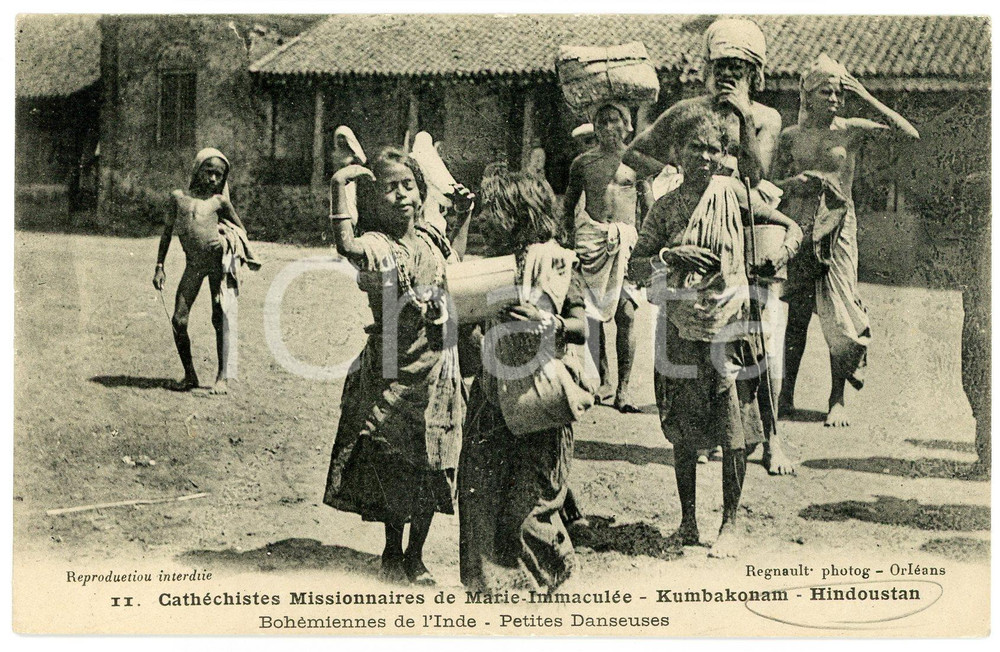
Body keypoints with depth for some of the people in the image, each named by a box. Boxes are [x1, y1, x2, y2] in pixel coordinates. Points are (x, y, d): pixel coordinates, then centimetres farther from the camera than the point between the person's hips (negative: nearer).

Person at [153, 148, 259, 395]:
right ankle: (189, 374, 14)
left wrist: (249, 257, 10)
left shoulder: (219, 201, 6)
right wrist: (160, 266, 13)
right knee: (178, 320, -2)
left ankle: (223, 377, 3)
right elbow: (167, 232, 16)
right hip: (193, 264, 2)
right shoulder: (178, 197, 11)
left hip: (220, 259, -2)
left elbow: (240, 229, 17)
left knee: (222, 318, -4)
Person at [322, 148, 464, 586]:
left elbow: (446, 288, 29)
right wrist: (339, 184, -33)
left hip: (436, 371, 5)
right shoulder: (377, 246, -13)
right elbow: (346, 247, -38)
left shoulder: (431, 240, 6)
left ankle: (416, 557, 22)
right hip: (391, 370, -5)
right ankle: (392, 554, 22)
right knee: (392, 465, 2)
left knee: (430, 466, 8)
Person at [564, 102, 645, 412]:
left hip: (627, 240, -1)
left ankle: (623, 387, -5)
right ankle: (603, 380, 13)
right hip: (592, 242, 1)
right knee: (593, 314, 1)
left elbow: (647, 207, 12)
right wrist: (572, 238, 10)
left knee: (626, 314, -8)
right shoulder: (582, 163, 11)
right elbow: (569, 206, 18)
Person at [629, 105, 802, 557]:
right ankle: (687, 521, 22)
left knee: (734, 432, -3)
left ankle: (729, 526, 8)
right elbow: (636, 266, 2)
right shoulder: (666, 207, 5)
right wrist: (674, 256, -14)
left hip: (729, 323, -1)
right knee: (683, 431, 7)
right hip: (680, 326, 1)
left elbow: (791, 227, 10)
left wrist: (779, 257, -9)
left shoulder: (734, 193, 2)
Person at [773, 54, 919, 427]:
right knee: (793, 315, 3)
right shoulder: (790, 136, 6)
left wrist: (866, 97, -11)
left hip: (837, 230, -1)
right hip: (797, 229, 1)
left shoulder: (852, 131, 1)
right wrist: (805, 179, -12)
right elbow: (776, 184, 8)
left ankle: (838, 400, 4)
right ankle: (785, 396, 14)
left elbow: (909, 134, -8)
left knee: (840, 316, -5)